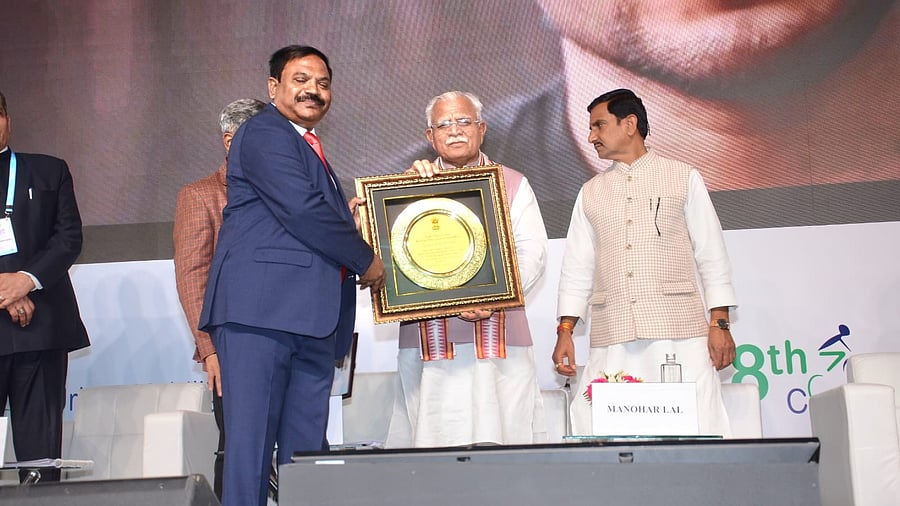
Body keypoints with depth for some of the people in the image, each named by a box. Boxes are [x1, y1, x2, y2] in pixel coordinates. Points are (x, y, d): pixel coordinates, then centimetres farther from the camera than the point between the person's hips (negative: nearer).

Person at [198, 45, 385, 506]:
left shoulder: (309, 149, 28)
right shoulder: (263, 134, -2)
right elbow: (302, 211, -14)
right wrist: (365, 261, -5)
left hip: (311, 319, 9)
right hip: (262, 309, -9)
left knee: (305, 447, 4)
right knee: (252, 438, -9)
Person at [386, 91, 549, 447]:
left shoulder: (512, 184, 16)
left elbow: (532, 254, 4)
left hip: (499, 338, 0)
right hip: (428, 338, 0)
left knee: (501, 433, -7)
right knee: (432, 441, -5)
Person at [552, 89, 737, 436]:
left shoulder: (684, 179, 10)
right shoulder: (590, 193, 18)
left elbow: (712, 255, 7)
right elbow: (577, 266, 16)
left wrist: (720, 323, -1)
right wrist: (565, 331, 6)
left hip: (679, 333, -2)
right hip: (611, 339, 3)